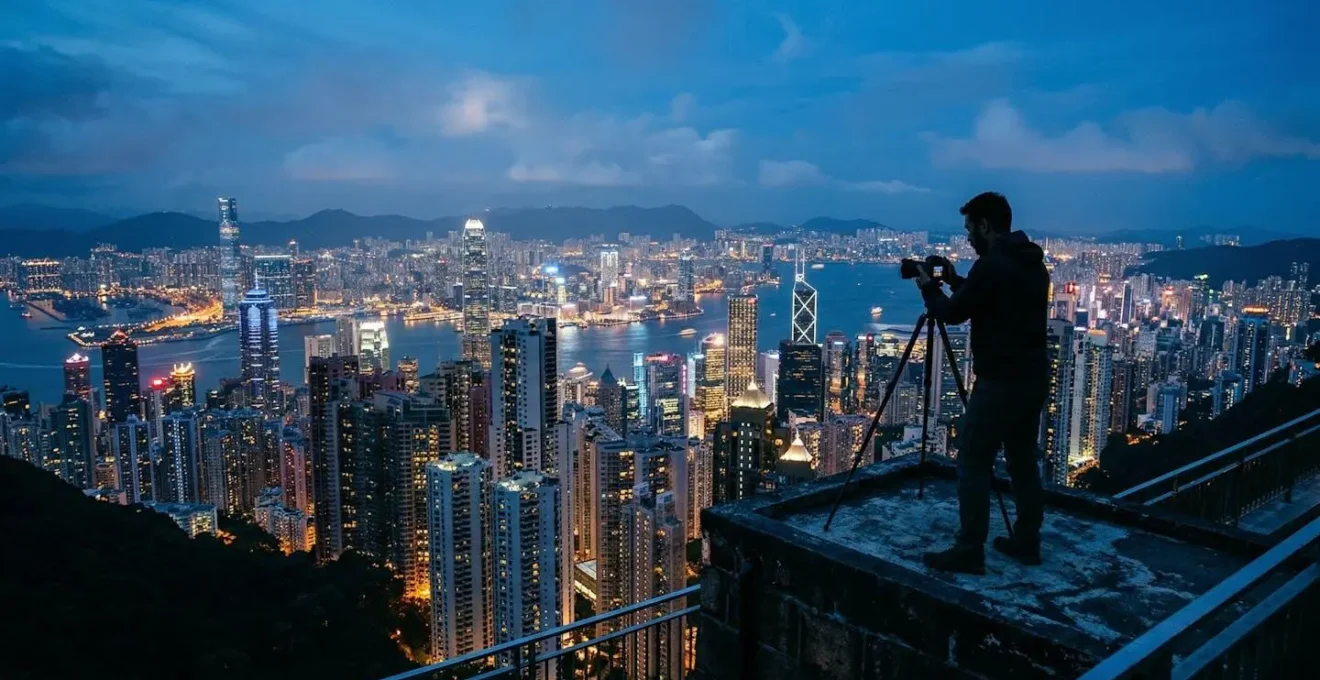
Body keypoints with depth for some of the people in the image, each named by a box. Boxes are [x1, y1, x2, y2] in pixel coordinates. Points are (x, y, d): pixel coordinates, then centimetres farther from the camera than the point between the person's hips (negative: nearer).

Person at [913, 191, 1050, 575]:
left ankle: (969, 552, 0)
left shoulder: (991, 266, -16)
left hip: (1000, 383, -9)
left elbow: (953, 314, -7)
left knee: (973, 464, -3)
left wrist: (929, 288, 9)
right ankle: (1026, 542, 24)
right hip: (1034, 378, 9)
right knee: (1023, 461, 16)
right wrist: (955, 282, 22)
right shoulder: (1035, 264, 12)